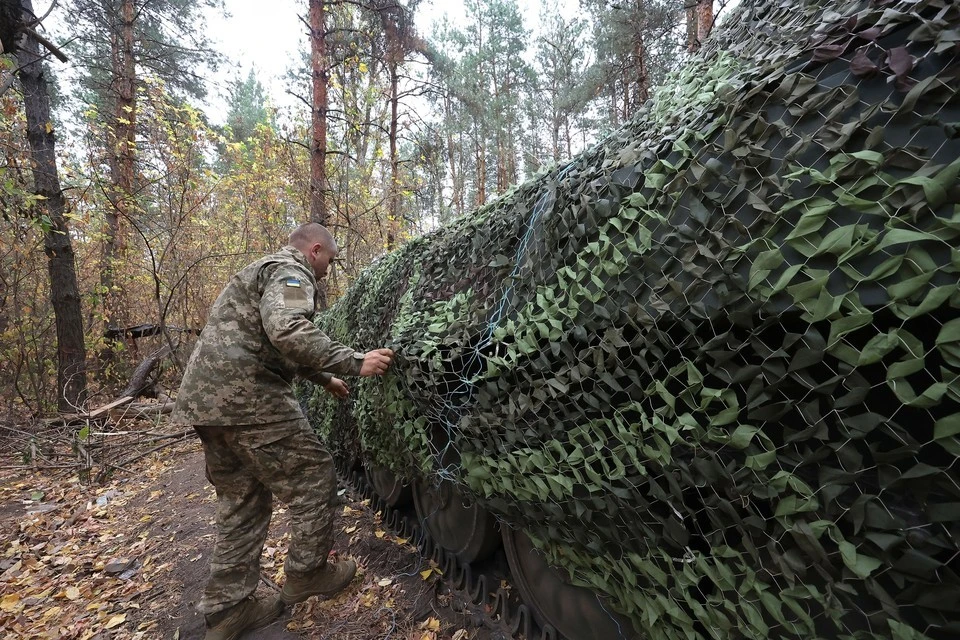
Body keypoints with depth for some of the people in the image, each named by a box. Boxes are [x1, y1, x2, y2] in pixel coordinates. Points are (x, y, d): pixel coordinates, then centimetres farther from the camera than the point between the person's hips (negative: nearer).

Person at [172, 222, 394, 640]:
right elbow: (288, 332, -27)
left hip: (207, 396, 11)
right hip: (247, 397, -11)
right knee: (313, 478, 3)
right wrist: (353, 362, -22)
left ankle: (226, 606, 24)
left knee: (241, 498, 17)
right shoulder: (290, 273, -6)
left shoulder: (261, 271, 28)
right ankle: (305, 574, 18)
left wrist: (323, 379, 36)